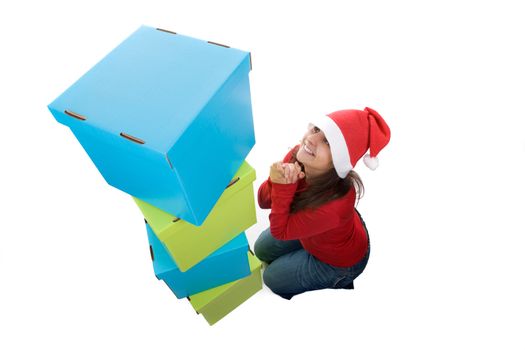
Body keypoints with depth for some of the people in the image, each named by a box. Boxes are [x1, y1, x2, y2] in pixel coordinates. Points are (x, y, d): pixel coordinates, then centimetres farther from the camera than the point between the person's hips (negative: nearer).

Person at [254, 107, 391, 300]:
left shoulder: (333, 203, -46)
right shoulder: (298, 155, -29)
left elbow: (279, 231, -29)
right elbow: (263, 201, -18)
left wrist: (283, 186, -39)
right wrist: (276, 181, -39)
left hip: (340, 258, -6)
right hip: (313, 230, 6)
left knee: (272, 278, 13)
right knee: (262, 250, 22)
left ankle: (338, 283, 26)